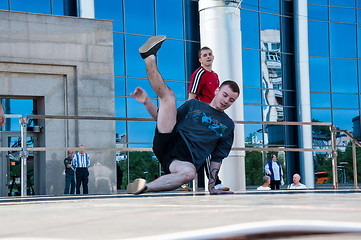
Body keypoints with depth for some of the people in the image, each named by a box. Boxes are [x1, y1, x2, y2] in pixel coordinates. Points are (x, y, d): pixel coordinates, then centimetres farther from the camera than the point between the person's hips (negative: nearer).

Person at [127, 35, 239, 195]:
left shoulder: (228, 125, 21)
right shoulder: (194, 105, 23)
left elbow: (217, 157, 17)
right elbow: (164, 120, 21)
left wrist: (211, 186, 7)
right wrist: (147, 102, 7)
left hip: (185, 160, -1)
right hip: (166, 144, 1)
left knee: (189, 173, -42)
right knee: (168, 95, -8)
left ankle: (145, 187, -40)